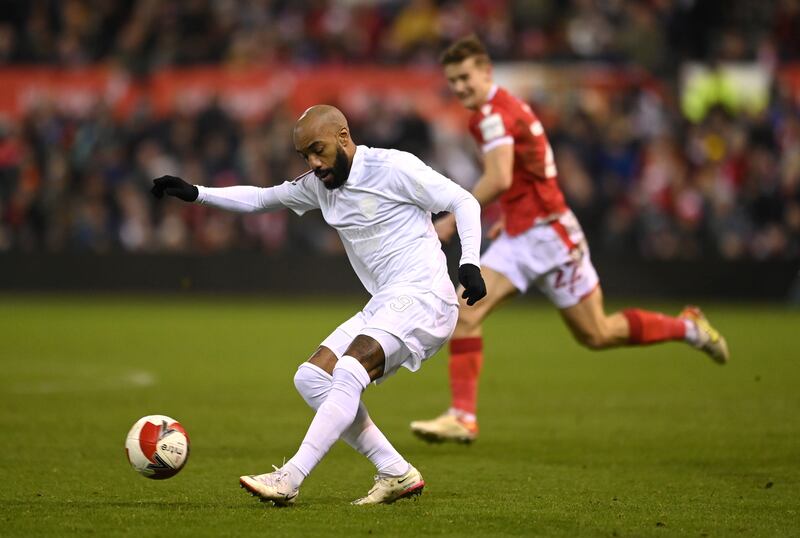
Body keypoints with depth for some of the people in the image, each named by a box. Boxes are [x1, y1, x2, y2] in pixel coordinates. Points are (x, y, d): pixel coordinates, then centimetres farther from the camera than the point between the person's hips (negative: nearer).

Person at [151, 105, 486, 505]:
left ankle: (289, 480, -29)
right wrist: (196, 194, 15)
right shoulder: (318, 185, 14)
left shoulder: (394, 168, -9)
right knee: (311, 378, -1)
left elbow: (463, 202, -7)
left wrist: (470, 264, -19)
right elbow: (260, 199, 25)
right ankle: (396, 474, -3)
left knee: (349, 371, -26)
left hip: (423, 297, -9)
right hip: (383, 305, 9)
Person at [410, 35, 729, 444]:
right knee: (465, 313, -6)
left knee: (597, 335, 2)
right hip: (517, 238, 9)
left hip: (547, 234, -9)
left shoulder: (492, 112, -17)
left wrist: (452, 220, -22)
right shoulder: (506, 107, 13)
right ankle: (462, 416, -10)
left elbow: (499, 180, -30)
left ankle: (687, 327, 21)